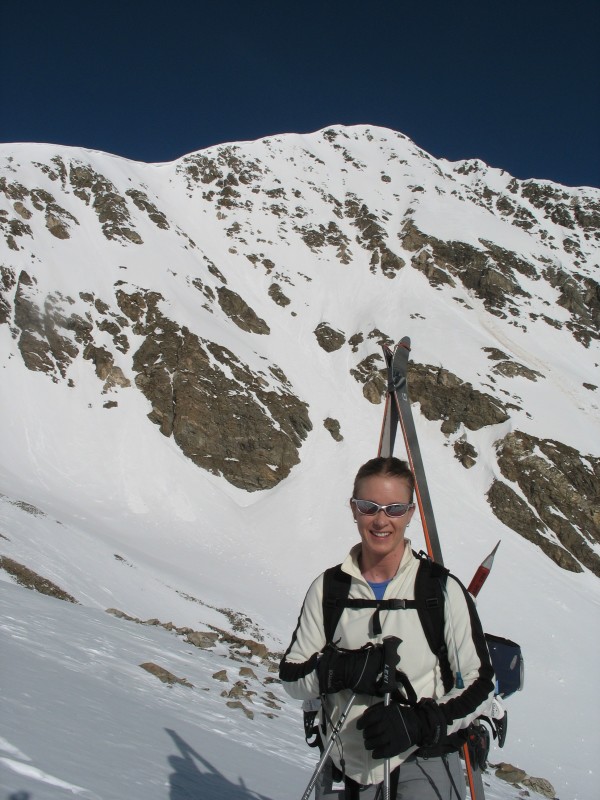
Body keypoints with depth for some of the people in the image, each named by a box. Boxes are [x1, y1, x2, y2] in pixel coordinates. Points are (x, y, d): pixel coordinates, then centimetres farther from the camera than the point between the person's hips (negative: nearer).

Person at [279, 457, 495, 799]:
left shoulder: (442, 590, -9)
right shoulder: (327, 589, 0)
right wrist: (345, 669, -16)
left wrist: (418, 723, -19)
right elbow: (292, 676, 3)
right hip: (353, 767, 2)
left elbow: (480, 685, -4)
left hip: (424, 762, -2)